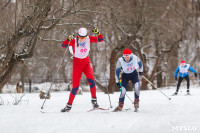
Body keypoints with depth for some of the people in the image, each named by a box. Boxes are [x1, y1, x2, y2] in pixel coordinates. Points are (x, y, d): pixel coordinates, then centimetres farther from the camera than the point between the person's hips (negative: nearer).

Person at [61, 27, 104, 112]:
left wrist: (98, 33, -26)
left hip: (86, 62, 2)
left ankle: (94, 100, -11)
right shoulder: (74, 41, -17)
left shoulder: (89, 39, -8)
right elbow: (63, 45, -26)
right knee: (75, 86, -5)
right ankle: (69, 105, 9)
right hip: (77, 63, -2)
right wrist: (68, 40, -45)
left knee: (91, 79, -25)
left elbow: (101, 39, -7)